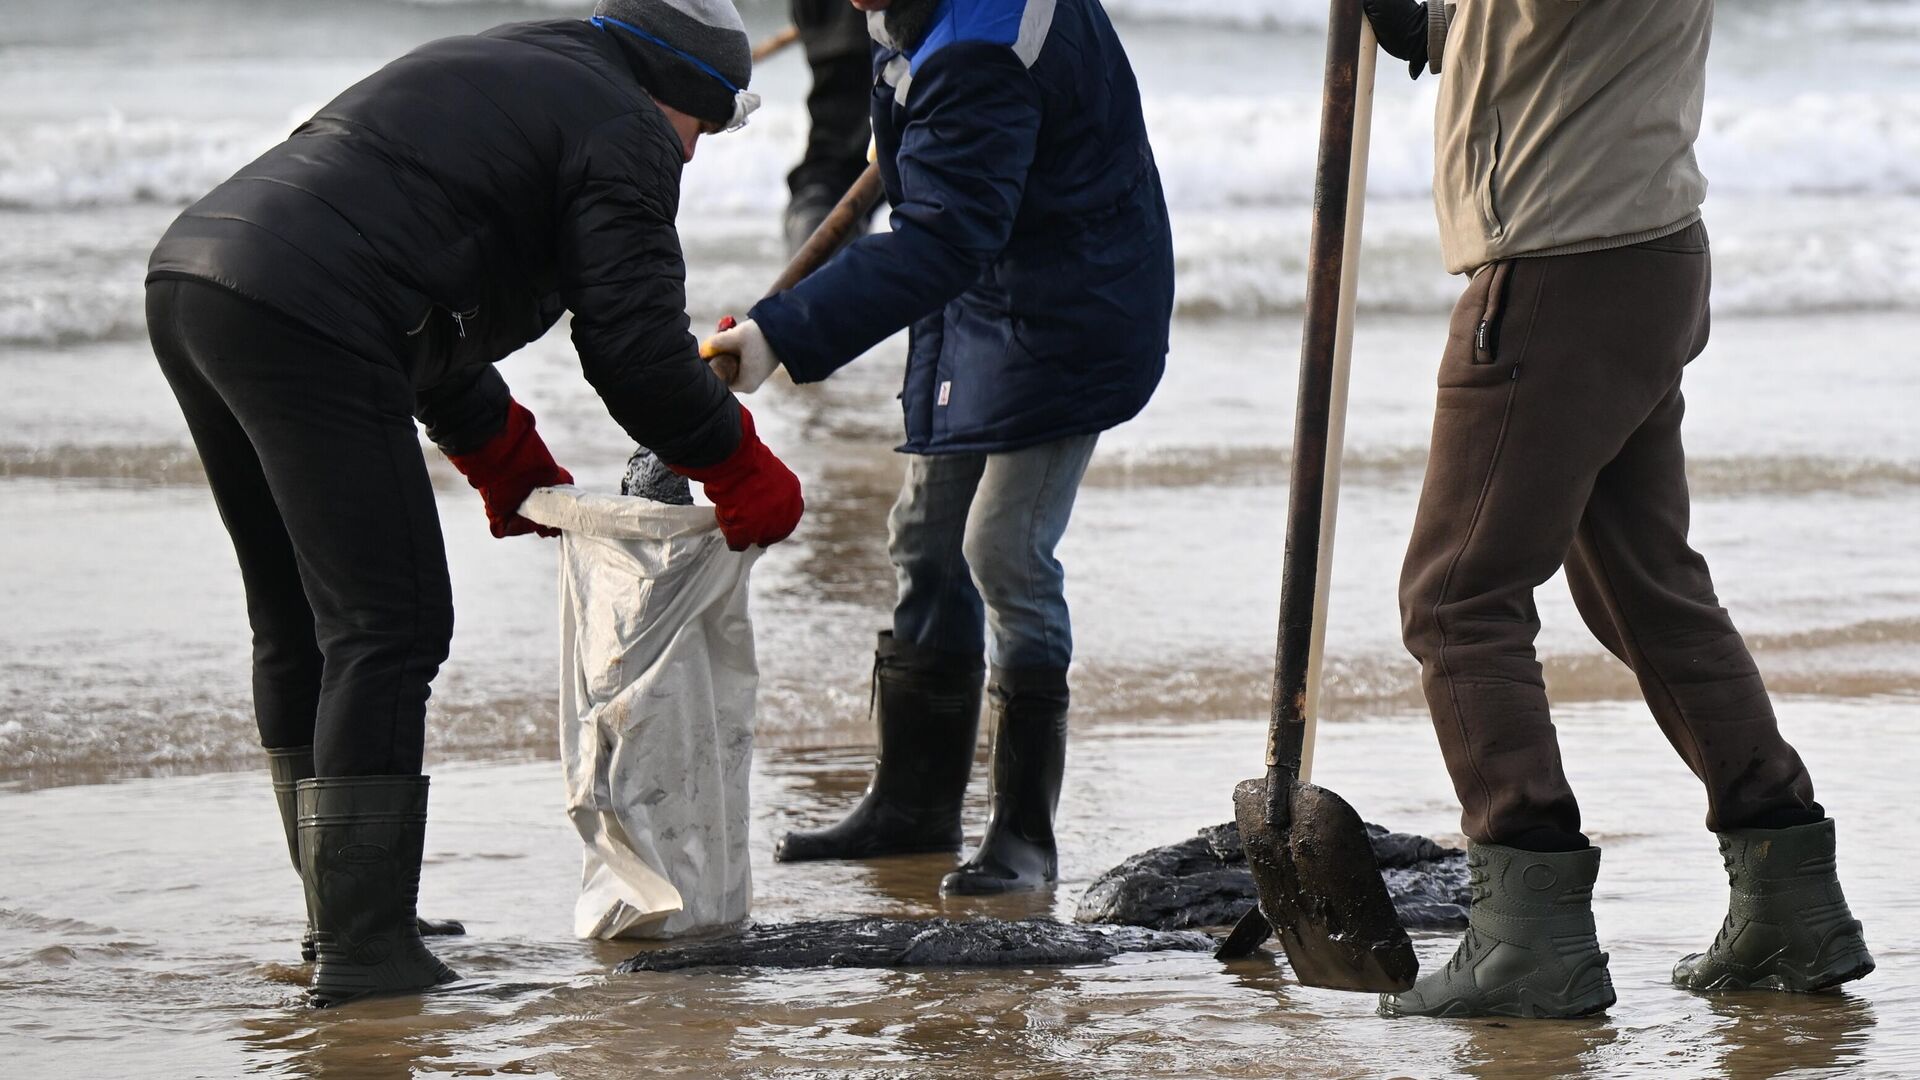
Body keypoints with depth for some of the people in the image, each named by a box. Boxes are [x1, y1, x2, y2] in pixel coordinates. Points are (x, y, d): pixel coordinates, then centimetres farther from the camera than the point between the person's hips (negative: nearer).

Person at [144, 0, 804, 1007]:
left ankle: (342, 915, 27)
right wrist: (742, 471, 11)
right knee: (388, 623, -7)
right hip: (301, 320, -10)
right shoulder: (623, 131, 3)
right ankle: (363, 951, -9)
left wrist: (506, 458, 43)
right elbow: (633, 345, -3)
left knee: (298, 623, 19)